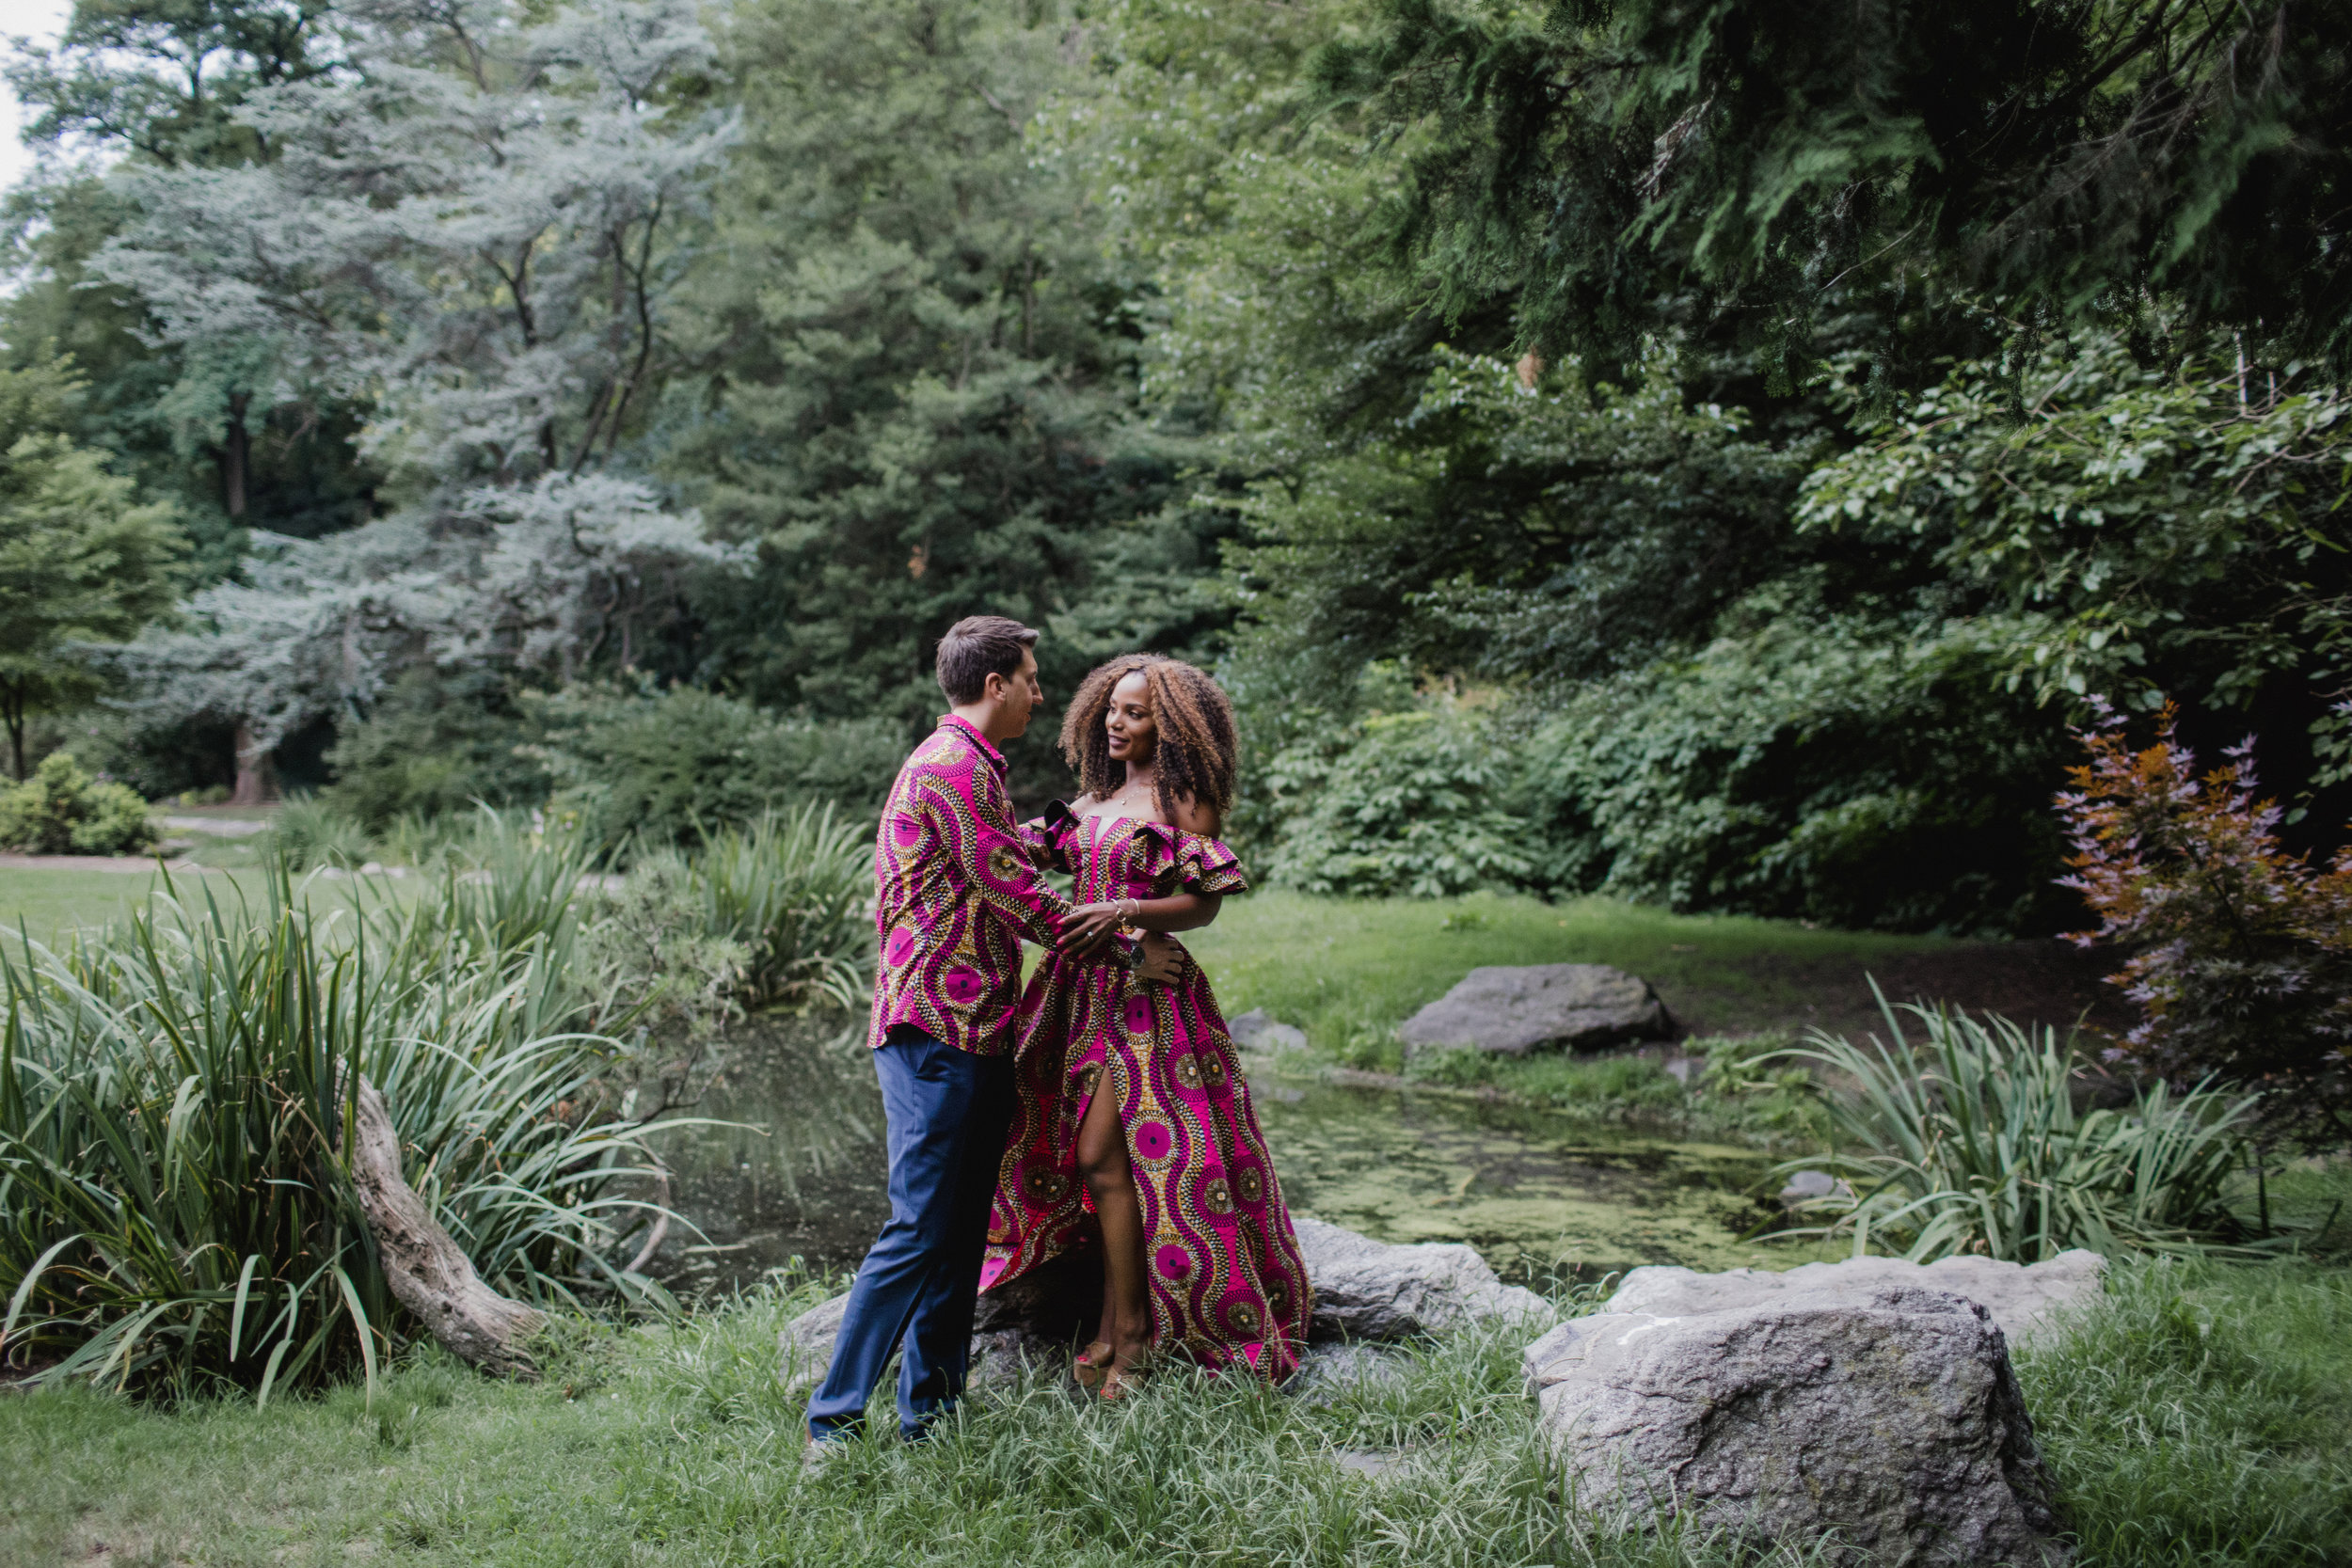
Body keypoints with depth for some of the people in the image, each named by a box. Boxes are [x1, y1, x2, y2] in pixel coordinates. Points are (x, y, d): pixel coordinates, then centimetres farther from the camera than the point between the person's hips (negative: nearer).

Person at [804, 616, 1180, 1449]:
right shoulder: (952, 767, -13)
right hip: (937, 1028, -10)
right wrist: (1127, 950, -7)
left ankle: (929, 1413, 18)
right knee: (920, 1231, -9)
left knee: (961, 1231, 12)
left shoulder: (971, 767, 21)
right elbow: (1017, 895, -14)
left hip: (973, 1035, 10)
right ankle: (834, 1419, -3)